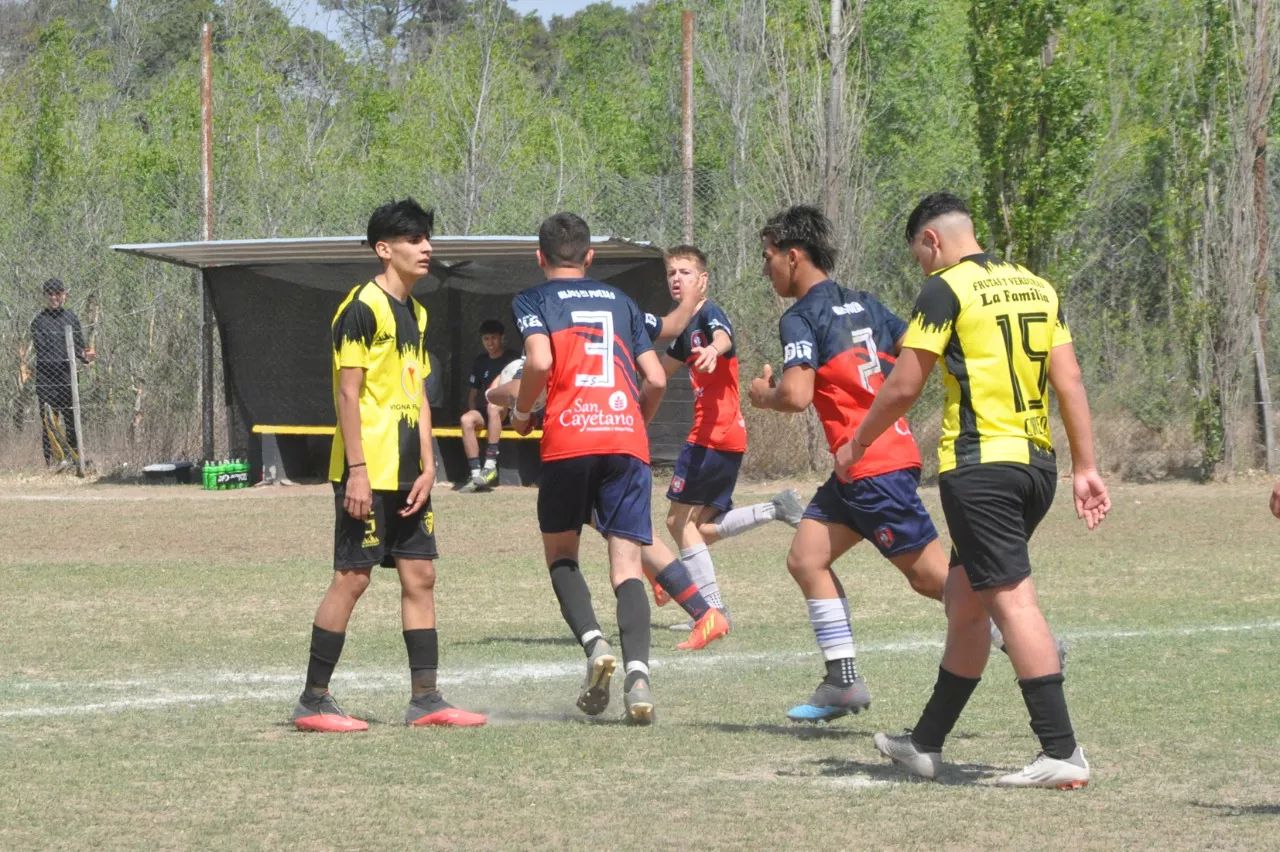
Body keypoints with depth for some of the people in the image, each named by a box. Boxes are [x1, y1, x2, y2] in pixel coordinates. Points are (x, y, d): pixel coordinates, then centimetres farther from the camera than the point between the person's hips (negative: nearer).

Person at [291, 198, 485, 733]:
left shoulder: (415, 313, 16)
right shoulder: (363, 308, -11)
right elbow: (349, 393, -15)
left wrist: (427, 466, 8)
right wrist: (356, 472, -19)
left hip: (407, 474, 9)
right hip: (368, 473, -9)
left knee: (420, 576, 7)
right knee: (351, 578, -6)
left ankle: (425, 699, 10)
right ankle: (313, 701, 0)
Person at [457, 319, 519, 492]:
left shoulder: (513, 359, 3)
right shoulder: (481, 361, 16)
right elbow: (473, 392, 21)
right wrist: (474, 411, 4)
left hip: (510, 412, -4)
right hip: (486, 412, 4)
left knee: (494, 406, -39)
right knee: (466, 420, -29)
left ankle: (491, 465, -41)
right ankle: (476, 475, -34)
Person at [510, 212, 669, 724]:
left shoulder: (533, 301, 10)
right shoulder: (620, 302, 21)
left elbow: (540, 361, -9)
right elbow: (656, 380, 14)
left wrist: (521, 413, 8)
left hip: (568, 440, -2)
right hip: (627, 441, 2)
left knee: (561, 552, 15)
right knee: (627, 562, -1)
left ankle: (593, 642, -10)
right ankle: (637, 672, -20)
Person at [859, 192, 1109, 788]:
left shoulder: (946, 290, -6)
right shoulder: (1037, 287, 14)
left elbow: (903, 387, -6)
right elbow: (1070, 382, 10)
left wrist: (857, 443, 9)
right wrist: (1086, 467, 10)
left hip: (980, 463, -8)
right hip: (1037, 464, 8)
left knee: (1011, 600, -10)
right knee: (964, 598, 17)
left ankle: (1062, 752, -16)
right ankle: (926, 744, 26)